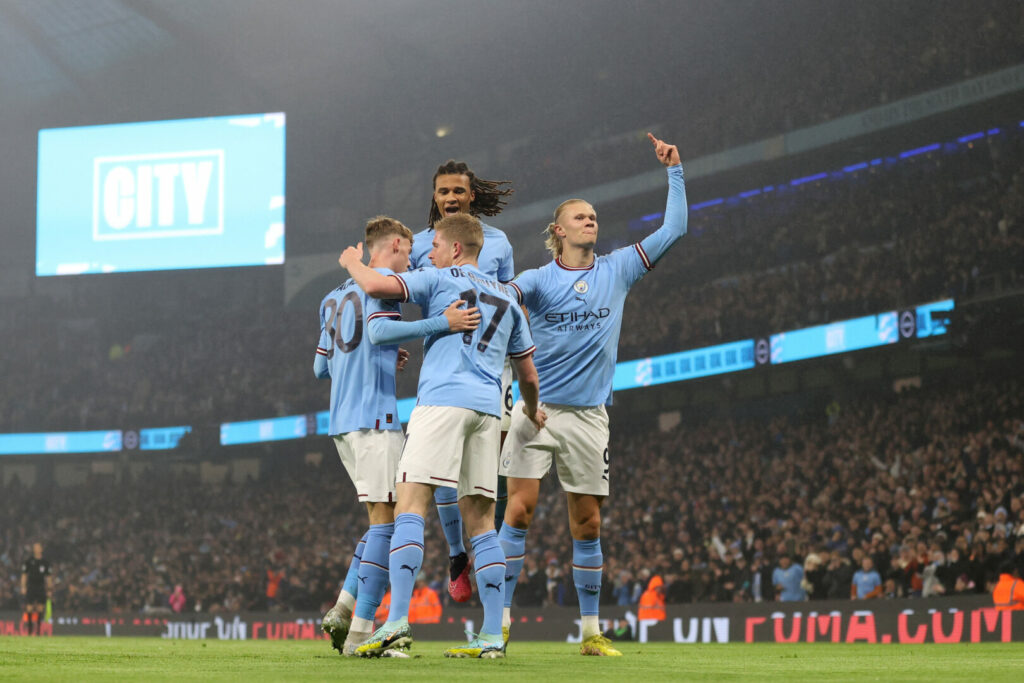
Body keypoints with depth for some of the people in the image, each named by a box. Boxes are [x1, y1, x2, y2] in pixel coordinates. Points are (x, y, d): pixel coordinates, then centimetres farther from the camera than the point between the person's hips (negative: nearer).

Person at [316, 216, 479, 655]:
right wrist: (442, 323, -27)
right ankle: (360, 630, -11)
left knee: (382, 519, 14)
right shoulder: (386, 282, -3)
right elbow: (378, 330, -23)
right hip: (375, 417, -9)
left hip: (341, 422, 9)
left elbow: (321, 367, 23)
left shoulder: (334, 297, 22)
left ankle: (343, 610, 3)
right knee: (386, 519, -7)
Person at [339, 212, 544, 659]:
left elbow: (376, 286, -6)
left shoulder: (440, 279, 7)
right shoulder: (507, 298, 24)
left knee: (410, 507, -12)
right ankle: (492, 636, 2)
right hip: (488, 408, 6)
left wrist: (353, 263, 15)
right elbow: (528, 375, 27)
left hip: (442, 400, -6)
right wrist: (532, 412, 46)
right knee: (480, 520, 7)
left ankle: (397, 622, -25)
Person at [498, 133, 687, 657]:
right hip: (536, 410, -2)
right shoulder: (538, 280, 1)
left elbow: (673, 229, 11)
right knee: (520, 508, -11)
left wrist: (674, 171, 8)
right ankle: (500, 620, -7)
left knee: (587, 523, 4)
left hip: (588, 416, 3)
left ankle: (590, 630, 10)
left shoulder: (617, 270, 9)